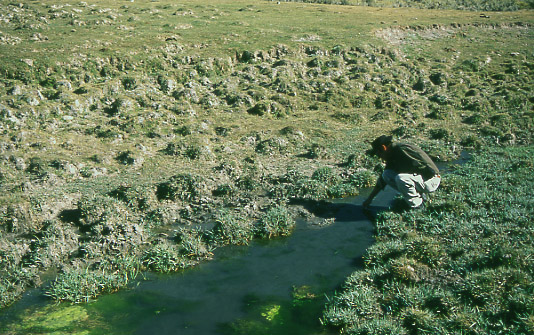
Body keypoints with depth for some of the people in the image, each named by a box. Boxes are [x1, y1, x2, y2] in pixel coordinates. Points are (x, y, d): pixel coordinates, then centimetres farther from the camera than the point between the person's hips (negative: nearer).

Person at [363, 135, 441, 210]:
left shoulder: (402, 149, -20)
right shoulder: (392, 158, 8)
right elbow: (382, 181, 15)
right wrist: (369, 199, 17)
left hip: (431, 180, -9)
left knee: (401, 178, -33)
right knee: (386, 175, 0)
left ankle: (415, 204, -10)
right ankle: (418, 193, 7)